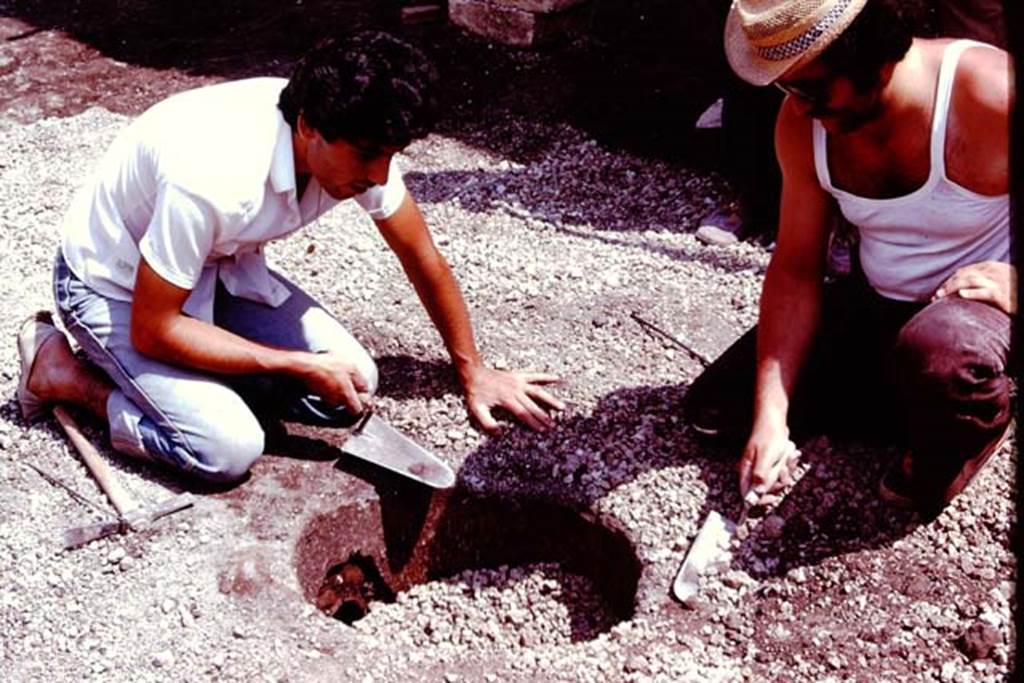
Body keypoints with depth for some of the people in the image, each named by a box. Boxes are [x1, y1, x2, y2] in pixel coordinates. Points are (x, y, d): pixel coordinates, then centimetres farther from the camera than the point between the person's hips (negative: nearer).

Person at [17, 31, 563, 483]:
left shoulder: (359, 140, -19)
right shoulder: (213, 178, -39)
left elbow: (424, 259, -3)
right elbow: (152, 330, -26)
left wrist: (474, 372, 3)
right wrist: (303, 367, -22)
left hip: (218, 267, 6)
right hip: (113, 287, -6)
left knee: (351, 387, -8)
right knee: (229, 447, -23)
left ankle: (203, 373, 10)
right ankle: (65, 373, -1)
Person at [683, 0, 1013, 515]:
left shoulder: (991, 95, -27)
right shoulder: (803, 124, -11)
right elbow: (795, 271, -7)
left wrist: (1014, 282, -36)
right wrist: (770, 418, -14)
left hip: (981, 298, -5)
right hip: (874, 302, 6)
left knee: (941, 354, -42)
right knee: (714, 406, 0)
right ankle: (938, 406, 2)